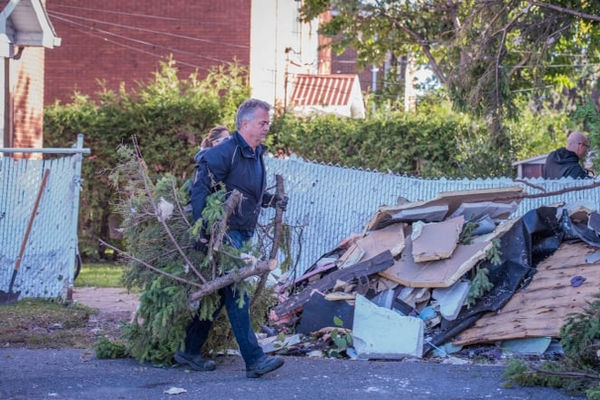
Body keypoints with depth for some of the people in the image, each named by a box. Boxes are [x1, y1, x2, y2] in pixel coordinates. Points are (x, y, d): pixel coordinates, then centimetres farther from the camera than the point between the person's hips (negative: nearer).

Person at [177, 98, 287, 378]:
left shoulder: (256, 155, 14)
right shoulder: (225, 153, -14)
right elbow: (200, 190, -18)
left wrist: (273, 200, 9)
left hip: (243, 236, 9)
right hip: (225, 233, -9)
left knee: (219, 293, 12)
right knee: (236, 295, -10)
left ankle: (190, 351, 21)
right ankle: (254, 360, -11)